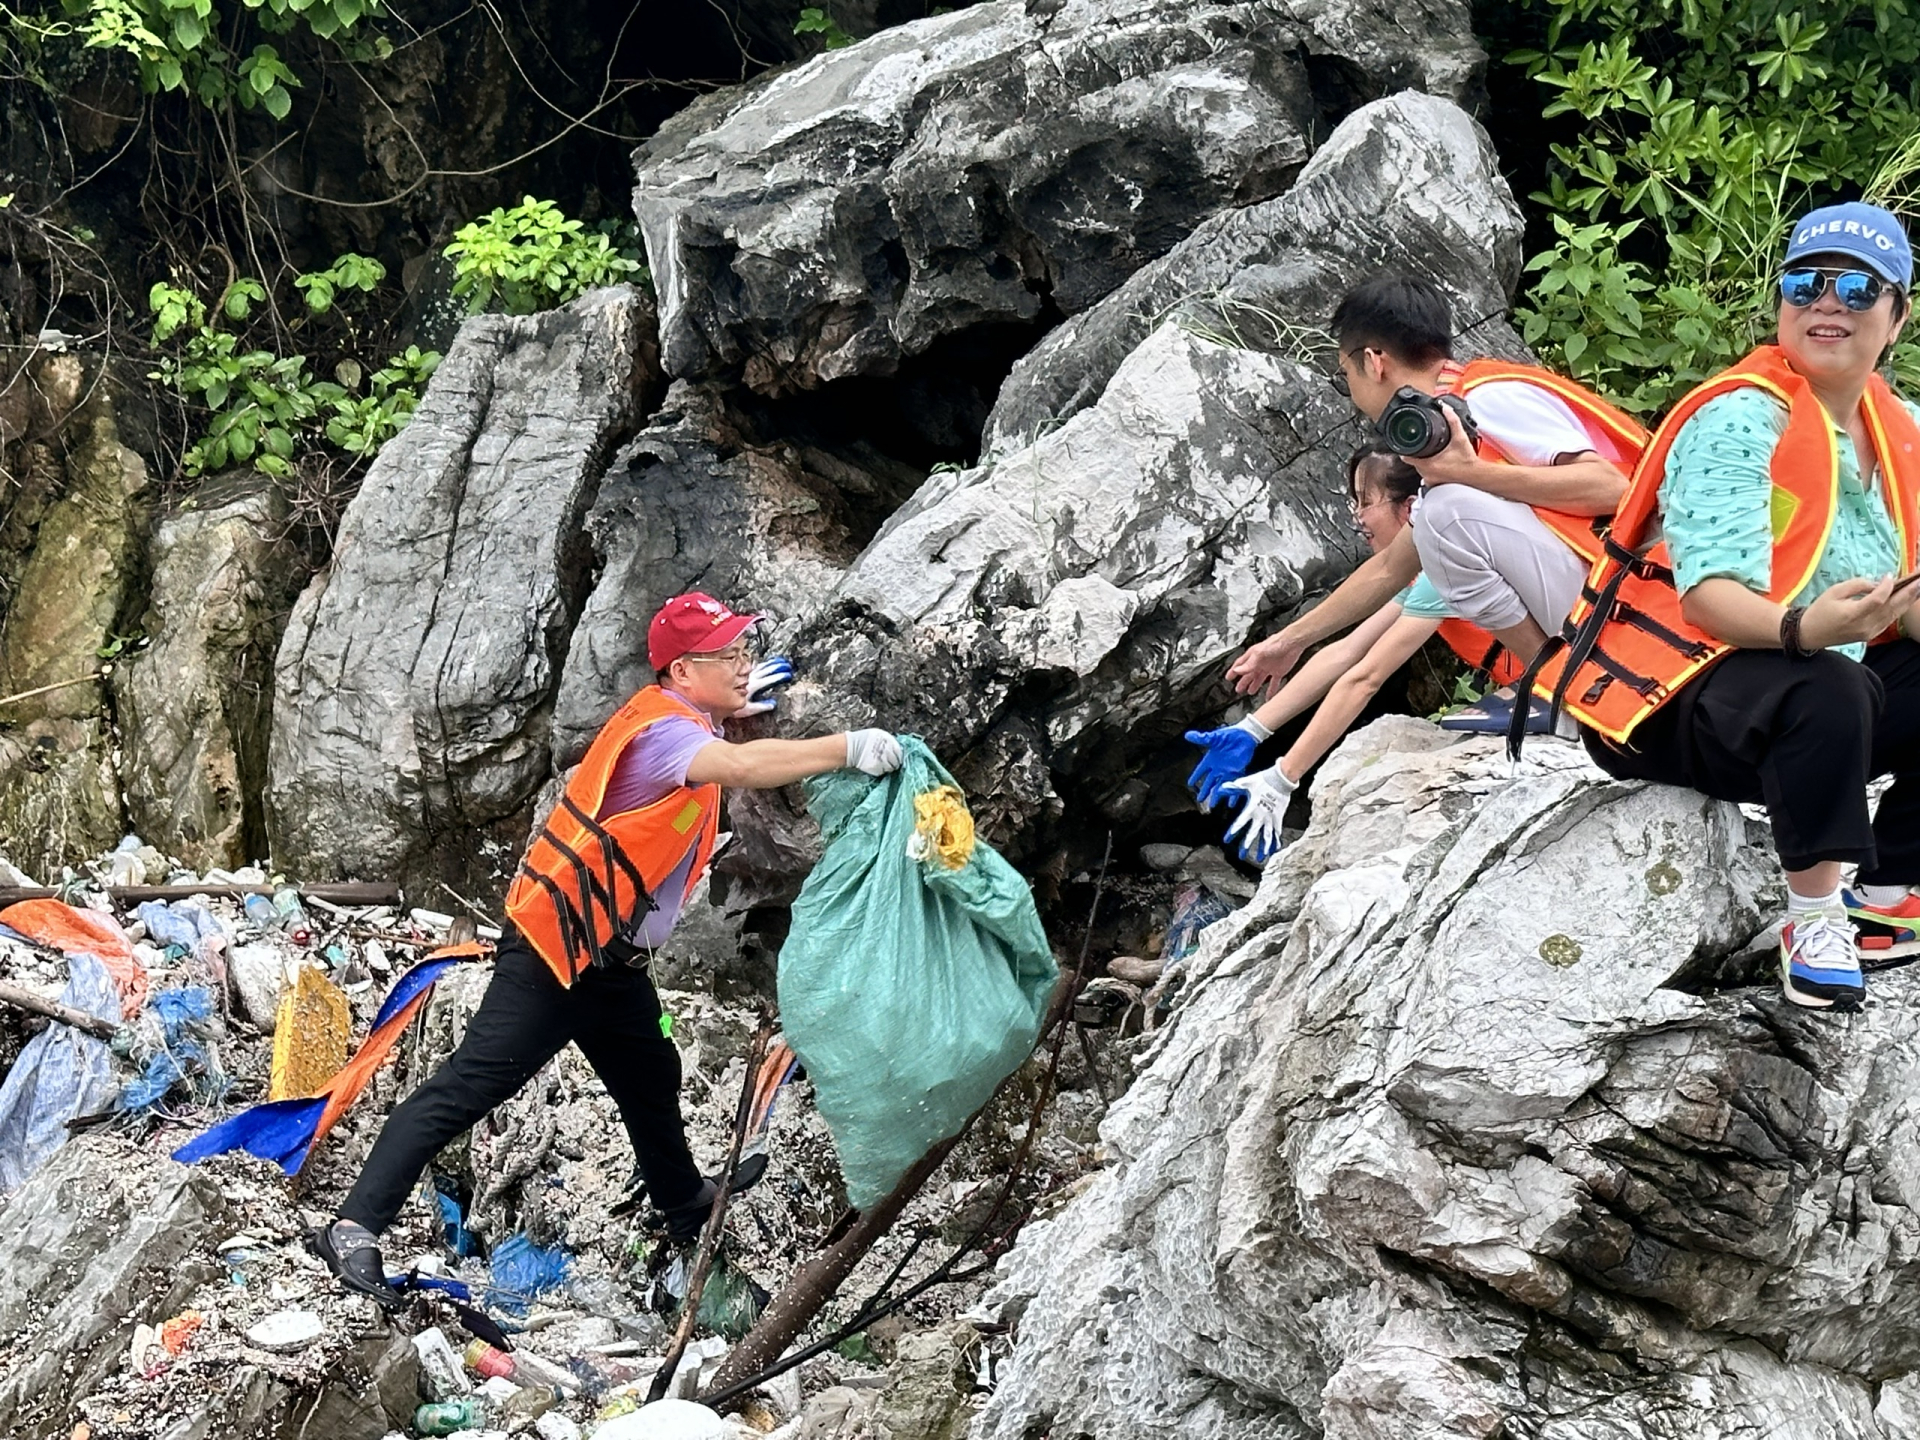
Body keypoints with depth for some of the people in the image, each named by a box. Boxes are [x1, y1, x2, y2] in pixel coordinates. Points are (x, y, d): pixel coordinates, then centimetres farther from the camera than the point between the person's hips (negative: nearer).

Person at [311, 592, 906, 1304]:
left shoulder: (681, 723, 11)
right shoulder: (663, 728, -19)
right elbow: (743, 767, -40)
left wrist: (737, 702, 21)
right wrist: (850, 749, -42)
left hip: (608, 959, 11)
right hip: (556, 946, -11)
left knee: (651, 1079, 29)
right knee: (466, 1087, -16)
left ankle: (685, 1206, 52)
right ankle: (355, 1228, -21)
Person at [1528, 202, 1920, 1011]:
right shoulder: (1739, 420, -16)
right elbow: (1712, 592, -28)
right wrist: (1803, 629, -48)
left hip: (1826, 687, 8)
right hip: (1675, 700, -8)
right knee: (1827, 691, -36)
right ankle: (1813, 918, -21)